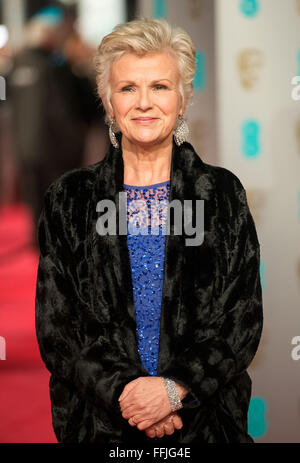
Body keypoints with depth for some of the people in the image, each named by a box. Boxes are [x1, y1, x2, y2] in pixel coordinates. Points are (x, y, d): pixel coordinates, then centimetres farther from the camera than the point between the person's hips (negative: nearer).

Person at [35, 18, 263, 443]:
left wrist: (175, 388, -16)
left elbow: (245, 318, -4)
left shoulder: (223, 193, 0)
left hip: (205, 416, 0)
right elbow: (55, 327, -2)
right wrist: (123, 391, -15)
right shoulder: (70, 198, 0)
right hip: (100, 420, 0)